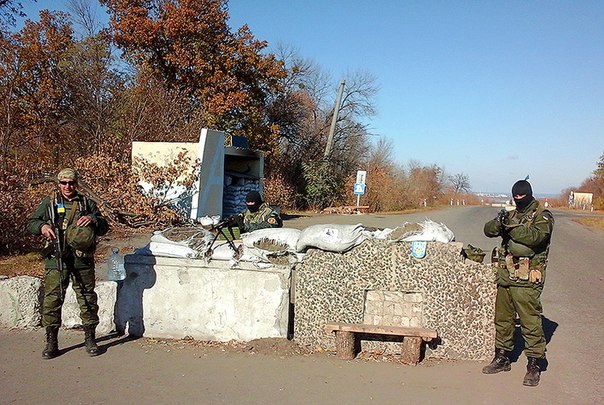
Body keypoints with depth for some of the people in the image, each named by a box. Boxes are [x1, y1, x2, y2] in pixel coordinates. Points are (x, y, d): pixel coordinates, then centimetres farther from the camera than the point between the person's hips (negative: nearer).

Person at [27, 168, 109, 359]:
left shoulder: (87, 203, 11)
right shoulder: (48, 203, 10)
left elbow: (104, 227, 10)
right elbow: (31, 223, 12)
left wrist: (93, 220, -11)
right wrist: (42, 226, -10)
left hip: (83, 260, 1)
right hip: (55, 260, 0)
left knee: (87, 298, 5)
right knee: (52, 299, 0)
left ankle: (90, 338, 17)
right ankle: (51, 341, 13)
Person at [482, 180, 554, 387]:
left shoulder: (543, 216, -3)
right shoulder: (511, 215, 15)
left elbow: (535, 236, -22)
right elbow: (489, 230, 5)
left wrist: (511, 226, -21)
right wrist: (499, 222, -16)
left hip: (526, 281, -6)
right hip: (505, 276, 7)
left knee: (531, 322, -4)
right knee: (502, 319, 14)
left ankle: (534, 365, 7)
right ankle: (502, 358, 27)